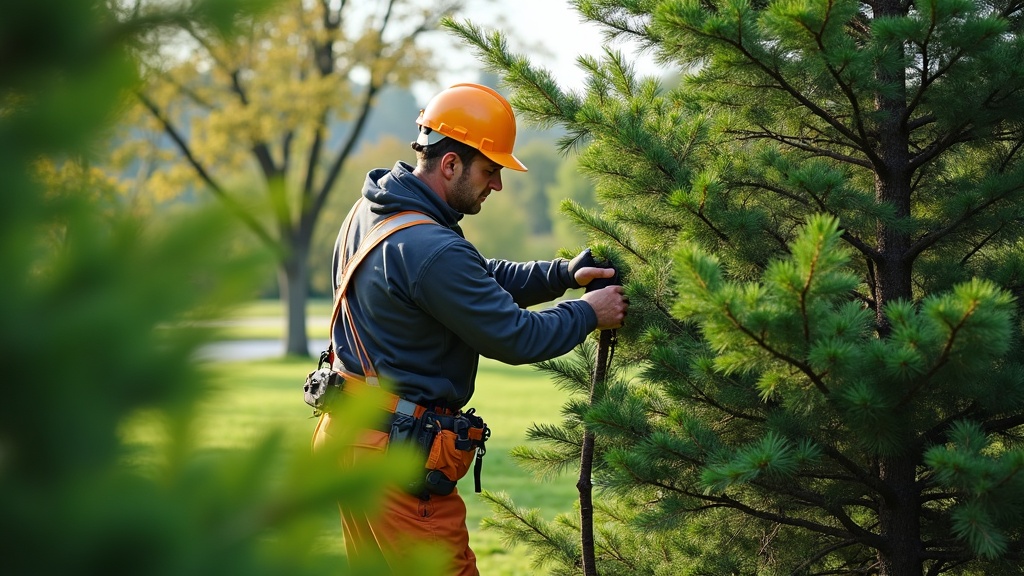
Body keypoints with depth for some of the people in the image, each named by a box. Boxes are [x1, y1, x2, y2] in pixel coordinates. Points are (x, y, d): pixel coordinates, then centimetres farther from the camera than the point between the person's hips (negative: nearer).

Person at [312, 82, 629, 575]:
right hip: (396, 453, -10)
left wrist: (562, 274, 7)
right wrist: (588, 314, -2)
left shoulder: (371, 210, 7)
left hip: (348, 431, 10)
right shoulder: (432, 252, -26)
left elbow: (480, 279, 15)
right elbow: (515, 338, -17)